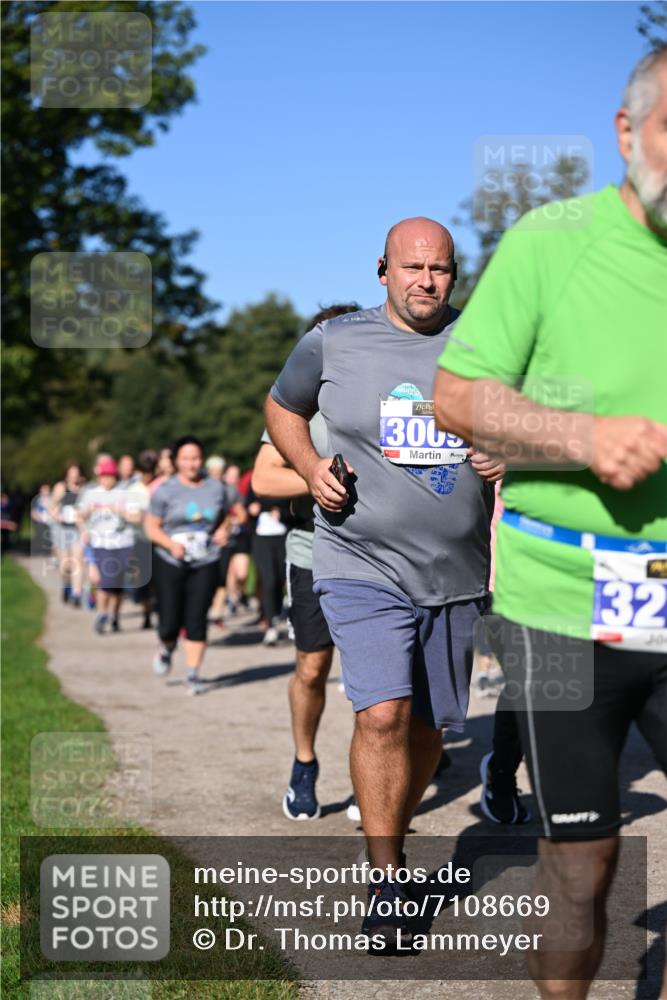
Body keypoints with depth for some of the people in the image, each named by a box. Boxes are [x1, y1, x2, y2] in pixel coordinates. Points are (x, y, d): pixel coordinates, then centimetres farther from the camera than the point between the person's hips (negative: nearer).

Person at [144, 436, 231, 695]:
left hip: (205, 564, 2)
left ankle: (192, 675, 4)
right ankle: (166, 649, 33)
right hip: (170, 564, -1)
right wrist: (170, 543, -16)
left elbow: (224, 517, 21)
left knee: (196, 621, -5)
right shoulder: (165, 490, -2)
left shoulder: (216, 488, 7)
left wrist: (223, 531, -1)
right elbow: (151, 526, 0)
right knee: (170, 623, -2)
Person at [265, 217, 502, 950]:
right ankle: (384, 879, -5)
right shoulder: (332, 342, 0)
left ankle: (392, 840, 36)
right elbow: (282, 408, 16)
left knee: (428, 723, 12)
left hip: (456, 573, 3)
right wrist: (310, 468, -3)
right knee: (383, 714, -18)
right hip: (364, 566, -3)